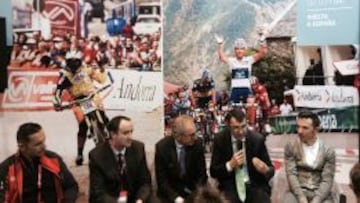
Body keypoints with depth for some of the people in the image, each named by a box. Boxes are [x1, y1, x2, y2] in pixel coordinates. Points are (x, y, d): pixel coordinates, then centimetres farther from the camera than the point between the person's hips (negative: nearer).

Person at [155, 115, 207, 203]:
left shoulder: (197, 144, -9)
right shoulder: (162, 147, -13)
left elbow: (201, 174, -2)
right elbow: (162, 180, -10)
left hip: (192, 193, 2)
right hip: (170, 194, -1)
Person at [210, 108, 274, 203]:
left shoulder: (257, 139, -6)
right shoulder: (220, 139, -5)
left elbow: (271, 170, 2)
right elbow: (213, 171, -2)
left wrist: (265, 169, -21)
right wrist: (230, 165, -18)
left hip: (255, 186, 0)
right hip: (230, 187, 0)